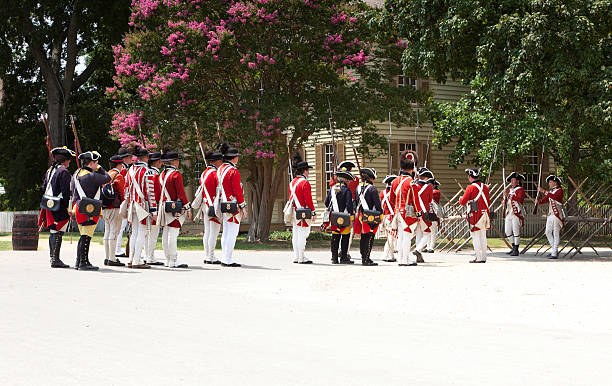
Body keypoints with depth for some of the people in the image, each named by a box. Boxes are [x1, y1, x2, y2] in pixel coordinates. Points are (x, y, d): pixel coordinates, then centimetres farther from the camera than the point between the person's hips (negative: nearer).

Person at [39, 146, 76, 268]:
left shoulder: (49, 171, 16)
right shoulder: (64, 172, -12)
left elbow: (44, 188, 19)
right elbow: (66, 191, -17)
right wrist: (69, 207, -16)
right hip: (60, 207, -9)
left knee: (53, 233, 13)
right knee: (58, 233, -8)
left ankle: (52, 258, 18)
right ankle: (55, 259, -9)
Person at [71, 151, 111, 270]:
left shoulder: (76, 174, 13)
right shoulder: (91, 176, -16)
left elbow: (73, 189, 20)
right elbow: (107, 178, -7)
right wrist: (100, 168, 6)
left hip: (78, 207, 10)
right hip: (89, 210, -10)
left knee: (84, 236, 16)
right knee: (86, 236, -8)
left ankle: (79, 262, 20)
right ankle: (83, 263, -8)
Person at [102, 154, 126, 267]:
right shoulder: (119, 176, -9)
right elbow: (122, 193, -12)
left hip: (105, 208, 8)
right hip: (115, 208, -8)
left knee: (107, 232, 11)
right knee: (114, 232, -7)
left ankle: (107, 258, 14)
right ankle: (112, 259, -9)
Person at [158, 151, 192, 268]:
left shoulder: (163, 174, 13)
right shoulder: (176, 174, -12)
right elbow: (181, 193, -16)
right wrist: (188, 208, -12)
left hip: (165, 206, 9)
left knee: (166, 234, 10)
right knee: (173, 235, -9)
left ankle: (168, 260, 15)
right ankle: (172, 262, -10)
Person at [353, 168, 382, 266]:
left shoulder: (358, 188, 11)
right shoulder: (372, 189, -11)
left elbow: (355, 203, 19)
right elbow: (377, 203, -13)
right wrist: (381, 215, -5)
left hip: (361, 216, 7)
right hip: (371, 217, -7)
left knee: (363, 238, 13)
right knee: (369, 238, -6)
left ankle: (364, 257, 19)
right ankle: (366, 260, -9)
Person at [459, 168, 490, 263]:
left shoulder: (471, 187, -12)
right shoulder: (485, 187, 9)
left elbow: (463, 202, -8)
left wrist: (460, 199, 14)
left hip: (475, 215, -6)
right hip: (485, 213, 7)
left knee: (476, 237, -2)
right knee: (483, 236, 11)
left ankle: (479, 258, -4)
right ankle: (484, 257, 13)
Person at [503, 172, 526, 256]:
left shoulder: (520, 190, -4)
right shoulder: (509, 190, 19)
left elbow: (520, 199, -21)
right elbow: (504, 201, 21)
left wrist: (509, 196, -27)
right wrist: (505, 199, -3)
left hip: (517, 213, -8)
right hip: (509, 213, 8)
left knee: (516, 232, -7)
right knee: (507, 231, 8)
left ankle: (516, 250, -3)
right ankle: (514, 247, 22)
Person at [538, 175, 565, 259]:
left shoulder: (559, 190, -6)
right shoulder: (550, 191, 18)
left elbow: (553, 196, -25)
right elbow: (545, 199, 8)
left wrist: (543, 191, -27)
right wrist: (539, 200, -13)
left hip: (557, 215, -8)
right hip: (550, 215, 8)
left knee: (556, 234, -7)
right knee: (548, 233, 7)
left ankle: (554, 254, -8)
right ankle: (555, 250, 18)